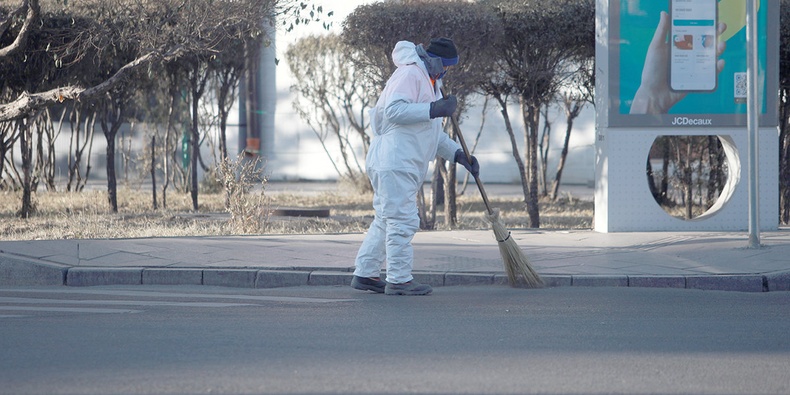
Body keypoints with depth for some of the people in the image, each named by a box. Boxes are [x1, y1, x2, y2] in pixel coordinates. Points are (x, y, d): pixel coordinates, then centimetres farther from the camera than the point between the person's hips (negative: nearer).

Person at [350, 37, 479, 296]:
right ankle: (399, 279, -10)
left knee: (386, 220, 13)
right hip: (394, 161, -11)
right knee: (402, 220, -11)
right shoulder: (409, 74, -8)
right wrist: (434, 109, -27)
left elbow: (433, 135, 29)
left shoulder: (429, 82, 26)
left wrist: (458, 154, 18)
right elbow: (394, 110, -23)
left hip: (405, 165, 11)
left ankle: (365, 274, 17)